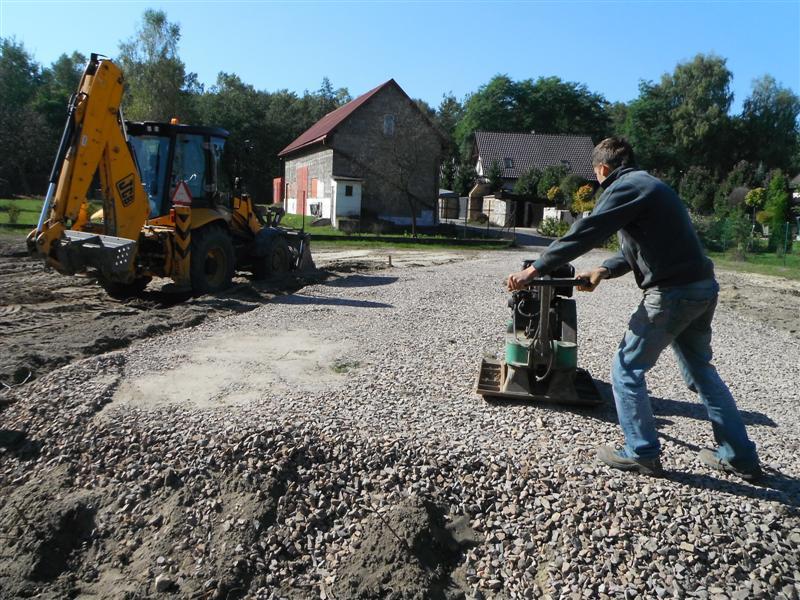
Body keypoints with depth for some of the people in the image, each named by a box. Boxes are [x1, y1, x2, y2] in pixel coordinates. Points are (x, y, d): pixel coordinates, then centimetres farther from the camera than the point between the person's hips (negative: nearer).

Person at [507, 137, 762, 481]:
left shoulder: (626, 187, -9)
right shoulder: (649, 185, 21)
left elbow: (584, 234, -16)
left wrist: (536, 269, -12)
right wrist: (604, 270, 13)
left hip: (672, 292, -10)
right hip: (703, 287, 10)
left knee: (626, 371, 4)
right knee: (701, 371, 20)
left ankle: (643, 454, 13)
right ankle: (740, 458, 27)